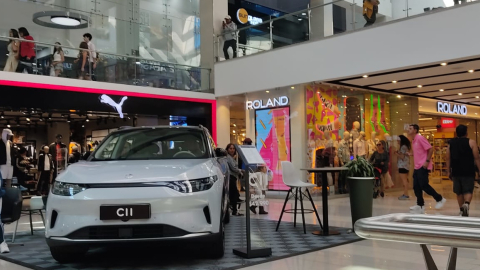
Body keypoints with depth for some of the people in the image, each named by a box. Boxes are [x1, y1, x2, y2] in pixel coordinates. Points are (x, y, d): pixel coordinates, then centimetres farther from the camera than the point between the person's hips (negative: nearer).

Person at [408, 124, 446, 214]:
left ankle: (440, 199, 8)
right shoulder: (414, 140, 15)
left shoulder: (420, 138, -12)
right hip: (417, 167, 9)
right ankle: (420, 205, 8)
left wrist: (427, 161, -20)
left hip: (423, 167, -9)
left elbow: (430, 149, -17)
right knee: (416, 187, 4)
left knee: (424, 185, -9)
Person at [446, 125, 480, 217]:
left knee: (459, 192, 14)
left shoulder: (451, 143, 6)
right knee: (468, 191, 0)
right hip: (468, 172, -3)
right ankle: (466, 204, -26)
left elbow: (448, 159, 7)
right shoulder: (471, 142, -4)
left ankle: (462, 209, 20)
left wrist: (449, 171, 12)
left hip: (456, 172, 3)